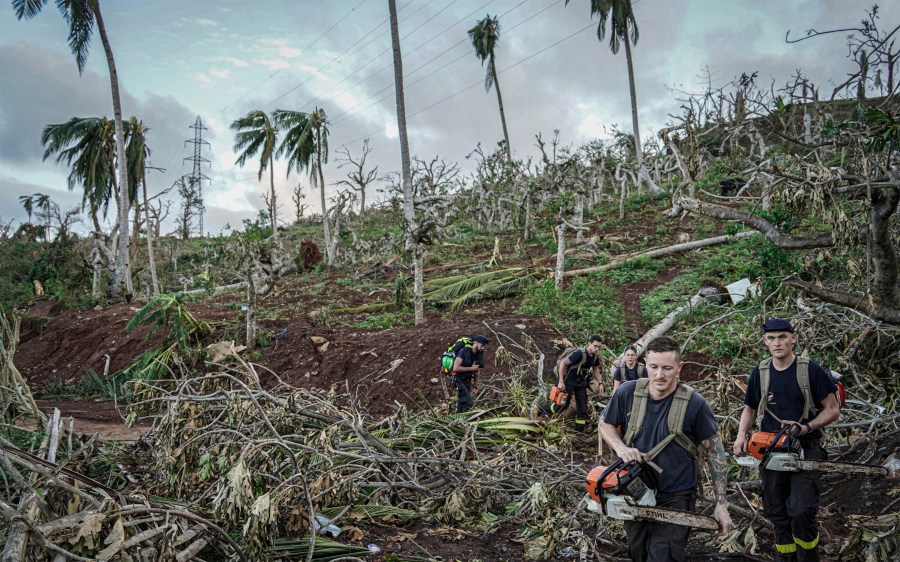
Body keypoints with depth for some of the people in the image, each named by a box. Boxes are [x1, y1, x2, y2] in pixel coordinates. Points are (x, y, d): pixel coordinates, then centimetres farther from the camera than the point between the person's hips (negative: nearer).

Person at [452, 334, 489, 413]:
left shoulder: (478, 355, 6)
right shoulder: (464, 351, -16)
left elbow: (476, 373, 13)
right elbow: (455, 368, -23)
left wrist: (475, 387, 7)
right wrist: (471, 368, -19)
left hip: (468, 381, 7)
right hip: (459, 380, -7)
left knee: (462, 402, 10)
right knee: (469, 402, -18)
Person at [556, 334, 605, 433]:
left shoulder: (595, 357, -4)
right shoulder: (579, 353, -26)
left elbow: (595, 369, 17)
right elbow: (563, 363, -24)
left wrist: (600, 383, 7)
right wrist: (561, 382, -24)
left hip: (581, 382, 7)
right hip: (569, 380, -6)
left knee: (582, 407, 5)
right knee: (563, 403, -9)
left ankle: (580, 430, 12)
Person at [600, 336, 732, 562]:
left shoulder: (695, 404, -16)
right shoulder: (628, 392, -9)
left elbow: (715, 453, -7)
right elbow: (605, 425, 7)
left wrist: (721, 505, -8)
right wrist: (621, 448, -14)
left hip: (676, 498, -4)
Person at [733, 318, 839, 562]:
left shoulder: (811, 371, -7)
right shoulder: (759, 373, 4)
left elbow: (832, 410, -2)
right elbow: (750, 409, 16)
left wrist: (806, 428, -17)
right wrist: (741, 435, -1)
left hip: (805, 449, -4)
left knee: (802, 512, -12)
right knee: (776, 512, 11)